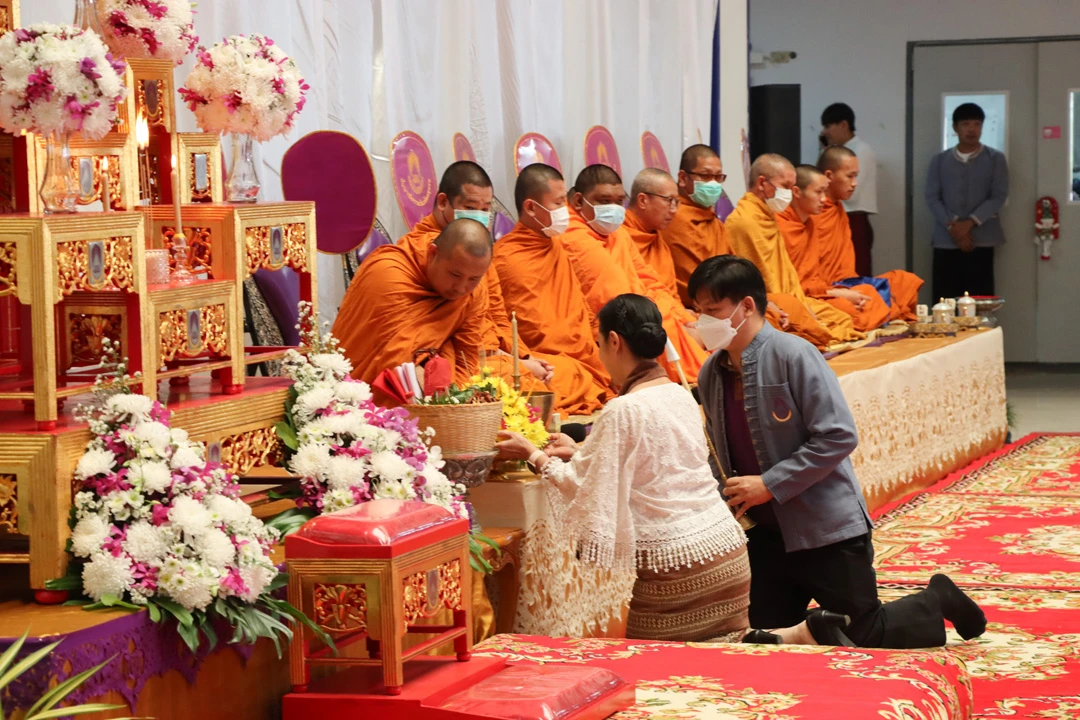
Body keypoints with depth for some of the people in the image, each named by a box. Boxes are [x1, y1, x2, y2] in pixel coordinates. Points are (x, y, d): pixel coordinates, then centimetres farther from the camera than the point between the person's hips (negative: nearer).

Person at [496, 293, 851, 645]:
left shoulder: (623, 411, -15)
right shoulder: (680, 395, 9)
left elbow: (582, 486, -7)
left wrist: (534, 455, 7)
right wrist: (580, 454, 27)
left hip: (675, 561, -8)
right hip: (725, 543, 8)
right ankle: (800, 634, -5)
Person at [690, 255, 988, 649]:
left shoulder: (793, 355, -17)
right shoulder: (711, 375, 3)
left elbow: (838, 436, -21)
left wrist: (770, 485, -21)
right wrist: (728, 495, -4)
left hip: (825, 527, -6)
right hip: (767, 533, 6)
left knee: (867, 638, 2)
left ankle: (938, 602, 28)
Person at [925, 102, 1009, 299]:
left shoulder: (995, 159, 7)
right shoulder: (939, 161, 12)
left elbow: (999, 196, -2)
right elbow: (932, 197, 4)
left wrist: (970, 223, -13)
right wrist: (952, 226, -11)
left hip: (981, 241, -1)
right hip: (945, 241, 1)